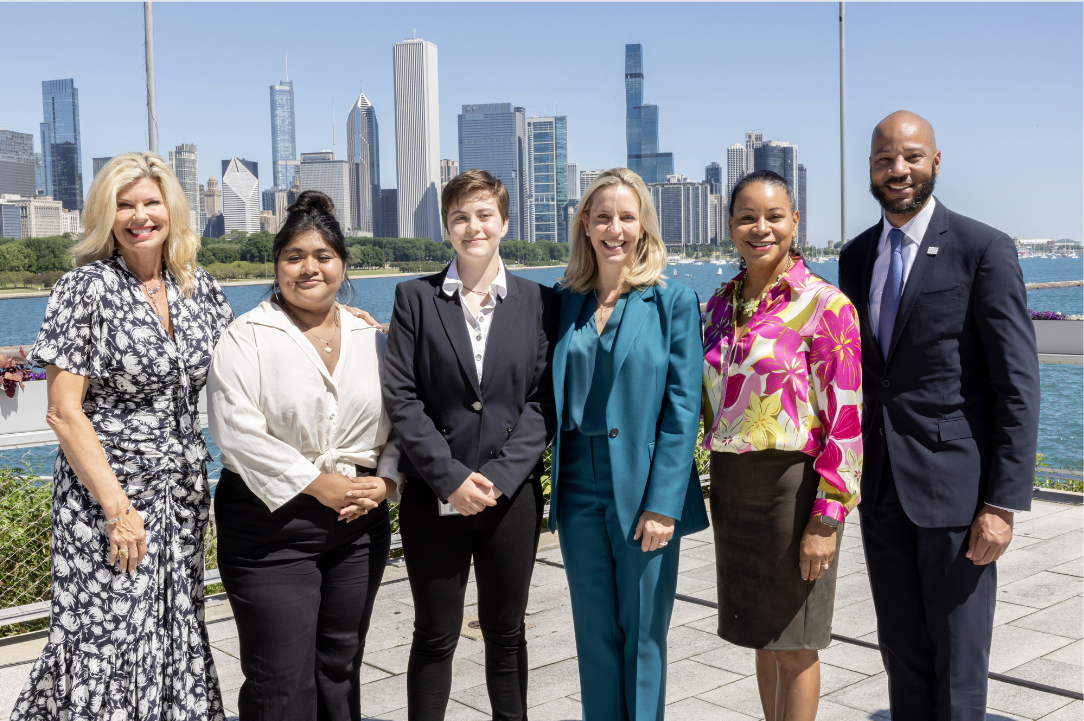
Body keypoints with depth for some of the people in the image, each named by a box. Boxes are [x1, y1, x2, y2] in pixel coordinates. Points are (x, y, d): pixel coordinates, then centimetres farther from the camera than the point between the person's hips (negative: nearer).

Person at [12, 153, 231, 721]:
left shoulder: (199, 288, 6)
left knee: (177, 637, 10)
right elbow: (64, 412, -12)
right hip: (106, 492, -5)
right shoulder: (85, 289, -9)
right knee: (109, 640, -2)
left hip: (183, 493, 5)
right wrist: (118, 508, -16)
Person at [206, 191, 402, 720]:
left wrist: (385, 480, -6)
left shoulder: (370, 337, 11)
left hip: (360, 524, 5)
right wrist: (318, 484, -16)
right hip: (271, 524, -4)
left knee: (340, 670, 15)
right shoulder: (247, 336, -4)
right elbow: (237, 429, -14)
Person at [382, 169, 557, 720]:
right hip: (434, 496, -1)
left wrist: (500, 476, -12)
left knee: (506, 632, 13)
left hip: (512, 494, 1)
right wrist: (450, 477, -12)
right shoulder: (415, 298, 1)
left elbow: (543, 400, -1)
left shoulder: (537, 301, 4)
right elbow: (400, 396, -5)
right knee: (435, 636, 8)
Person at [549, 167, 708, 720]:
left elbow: (683, 408, -8)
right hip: (579, 490, 3)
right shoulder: (564, 301, 7)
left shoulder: (673, 301, -4)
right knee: (594, 633, 12)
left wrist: (662, 504, -13)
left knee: (643, 635, 7)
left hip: (644, 493, -3)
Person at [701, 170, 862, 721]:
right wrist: (718, 482, 13)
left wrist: (826, 519, -16)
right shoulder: (721, 304, 8)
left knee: (794, 647, 5)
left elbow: (846, 421, -13)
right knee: (761, 637, 17)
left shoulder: (825, 305, -10)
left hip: (791, 484, -6)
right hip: (730, 486, 6)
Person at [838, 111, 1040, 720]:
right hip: (880, 488, 5)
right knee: (903, 655, 15)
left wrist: (1004, 503, -15)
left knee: (959, 668, 4)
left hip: (954, 488, -5)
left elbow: (1019, 387, -10)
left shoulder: (985, 250, -8)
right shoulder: (857, 256, 11)